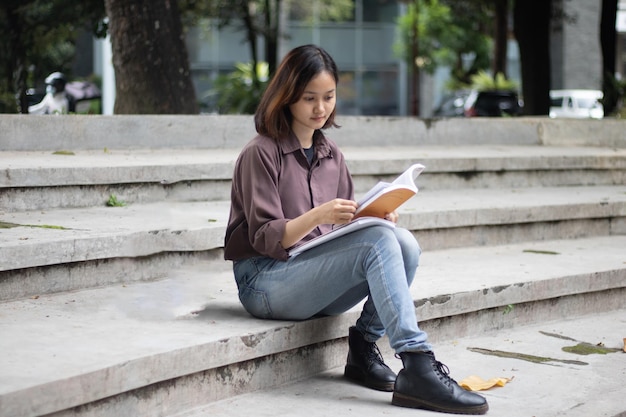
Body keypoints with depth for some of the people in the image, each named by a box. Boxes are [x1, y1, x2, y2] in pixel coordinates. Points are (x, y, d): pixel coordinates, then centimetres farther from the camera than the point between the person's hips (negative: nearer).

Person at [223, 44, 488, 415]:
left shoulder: (331, 155, 15)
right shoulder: (261, 153, -6)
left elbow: (347, 228, 13)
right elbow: (266, 239, -12)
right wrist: (317, 216, -30)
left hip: (318, 280, 6)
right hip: (265, 281, -6)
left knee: (405, 242, -20)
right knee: (378, 241, -29)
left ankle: (364, 344, -11)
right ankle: (417, 368, -37)